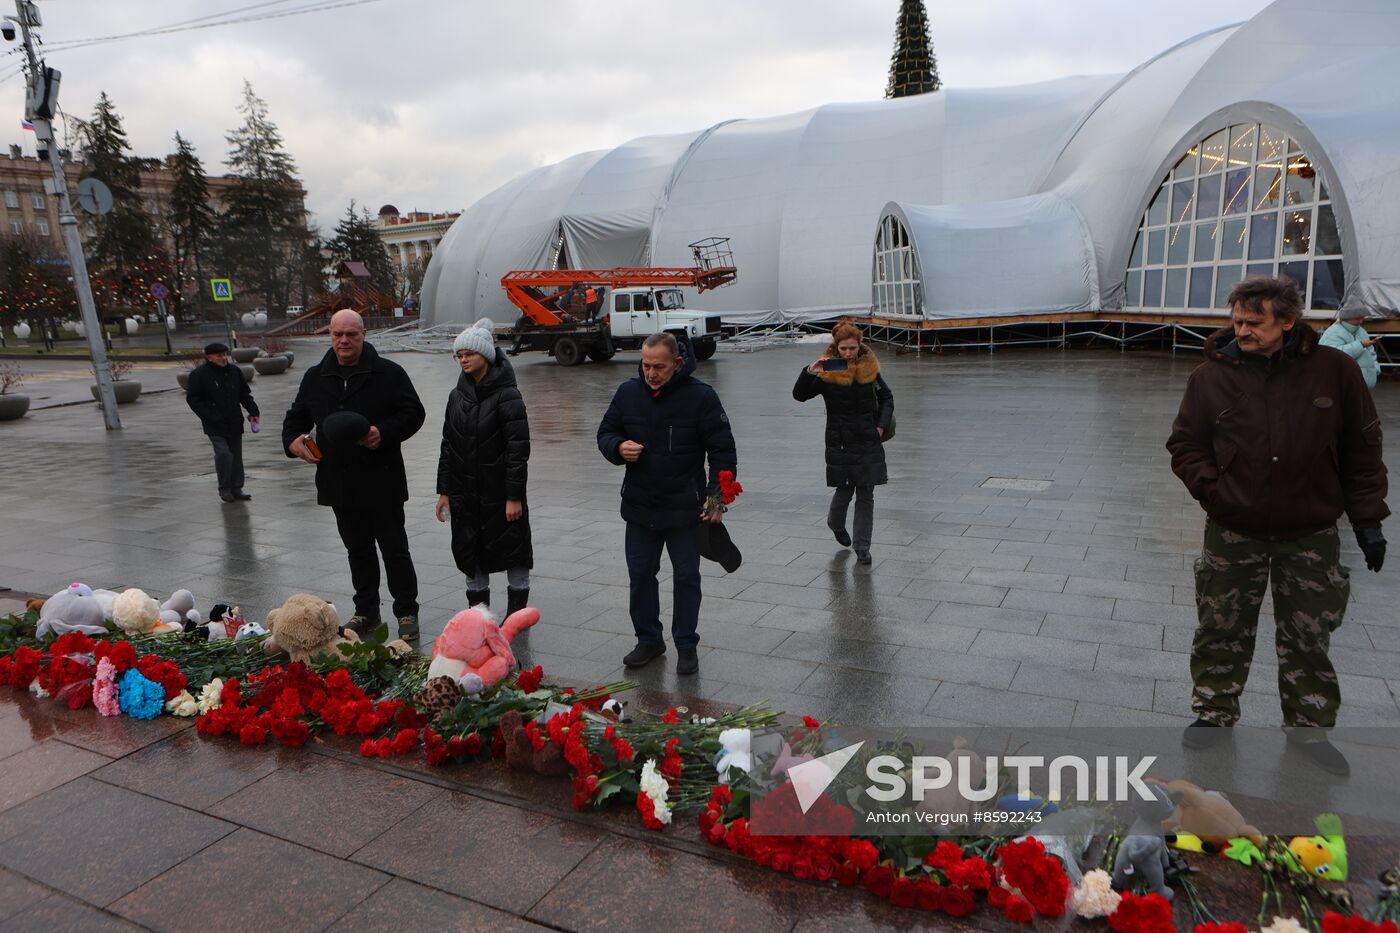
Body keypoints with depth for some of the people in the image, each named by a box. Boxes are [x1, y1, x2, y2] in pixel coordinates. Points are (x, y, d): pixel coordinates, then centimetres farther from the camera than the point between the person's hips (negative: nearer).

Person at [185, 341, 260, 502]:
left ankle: (236, 489, 20)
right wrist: (210, 417, -13)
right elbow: (193, 399, -4)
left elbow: (245, 395, 16)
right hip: (215, 426, -5)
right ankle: (224, 489, 0)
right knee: (224, 454, -16)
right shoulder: (199, 374, -7)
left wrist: (253, 411, 2)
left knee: (236, 456, 9)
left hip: (235, 423, 5)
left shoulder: (234, 371, 7)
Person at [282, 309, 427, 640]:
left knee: (394, 549, 2)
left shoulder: (388, 373, -4)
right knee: (358, 550, 16)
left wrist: (384, 432, -22)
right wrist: (292, 440, -4)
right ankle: (366, 611, 28)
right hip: (339, 482, 5)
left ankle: (406, 612, 12)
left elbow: (413, 413, -5)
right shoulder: (315, 377, 9)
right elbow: (297, 416, 18)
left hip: (382, 482, -4)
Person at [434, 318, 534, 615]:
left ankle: (516, 614, 19)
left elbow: (519, 449, -14)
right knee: (469, 553, 11)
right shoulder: (457, 395, 8)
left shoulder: (506, 395, -11)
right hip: (465, 493, 6)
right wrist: (444, 490, 9)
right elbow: (448, 446, 12)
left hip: (499, 492, -6)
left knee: (512, 550, 4)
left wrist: (514, 496, -17)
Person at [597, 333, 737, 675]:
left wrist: (717, 497, -17)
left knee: (686, 577, 8)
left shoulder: (701, 396, -11)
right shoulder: (627, 392, 0)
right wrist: (618, 448, -12)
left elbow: (723, 451, -8)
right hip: (639, 506, 4)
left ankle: (686, 645, 23)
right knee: (640, 575, 13)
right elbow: (605, 432, 12)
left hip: (685, 509, -4)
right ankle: (649, 640, 30)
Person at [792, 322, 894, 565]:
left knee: (866, 494, 3)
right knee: (844, 490, 5)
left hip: (869, 441, 3)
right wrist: (810, 372, -31)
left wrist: (881, 425, 4)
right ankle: (835, 523, 39)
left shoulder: (869, 367, 3)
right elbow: (799, 395, -15)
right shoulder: (827, 372, -7)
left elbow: (886, 398, 16)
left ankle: (862, 547, 12)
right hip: (840, 442, -2)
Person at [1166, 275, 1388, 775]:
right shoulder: (1211, 376, -6)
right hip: (1233, 532, 0)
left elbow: (1362, 451, 2)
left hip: (1312, 534, 0)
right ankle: (1215, 713, 28)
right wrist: (1212, 490, -10)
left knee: (1308, 636, 12)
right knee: (1221, 630, 10)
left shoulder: (1335, 370, -5)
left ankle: (1309, 726, 31)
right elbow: (1184, 446, 4)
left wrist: (1367, 519, 1)